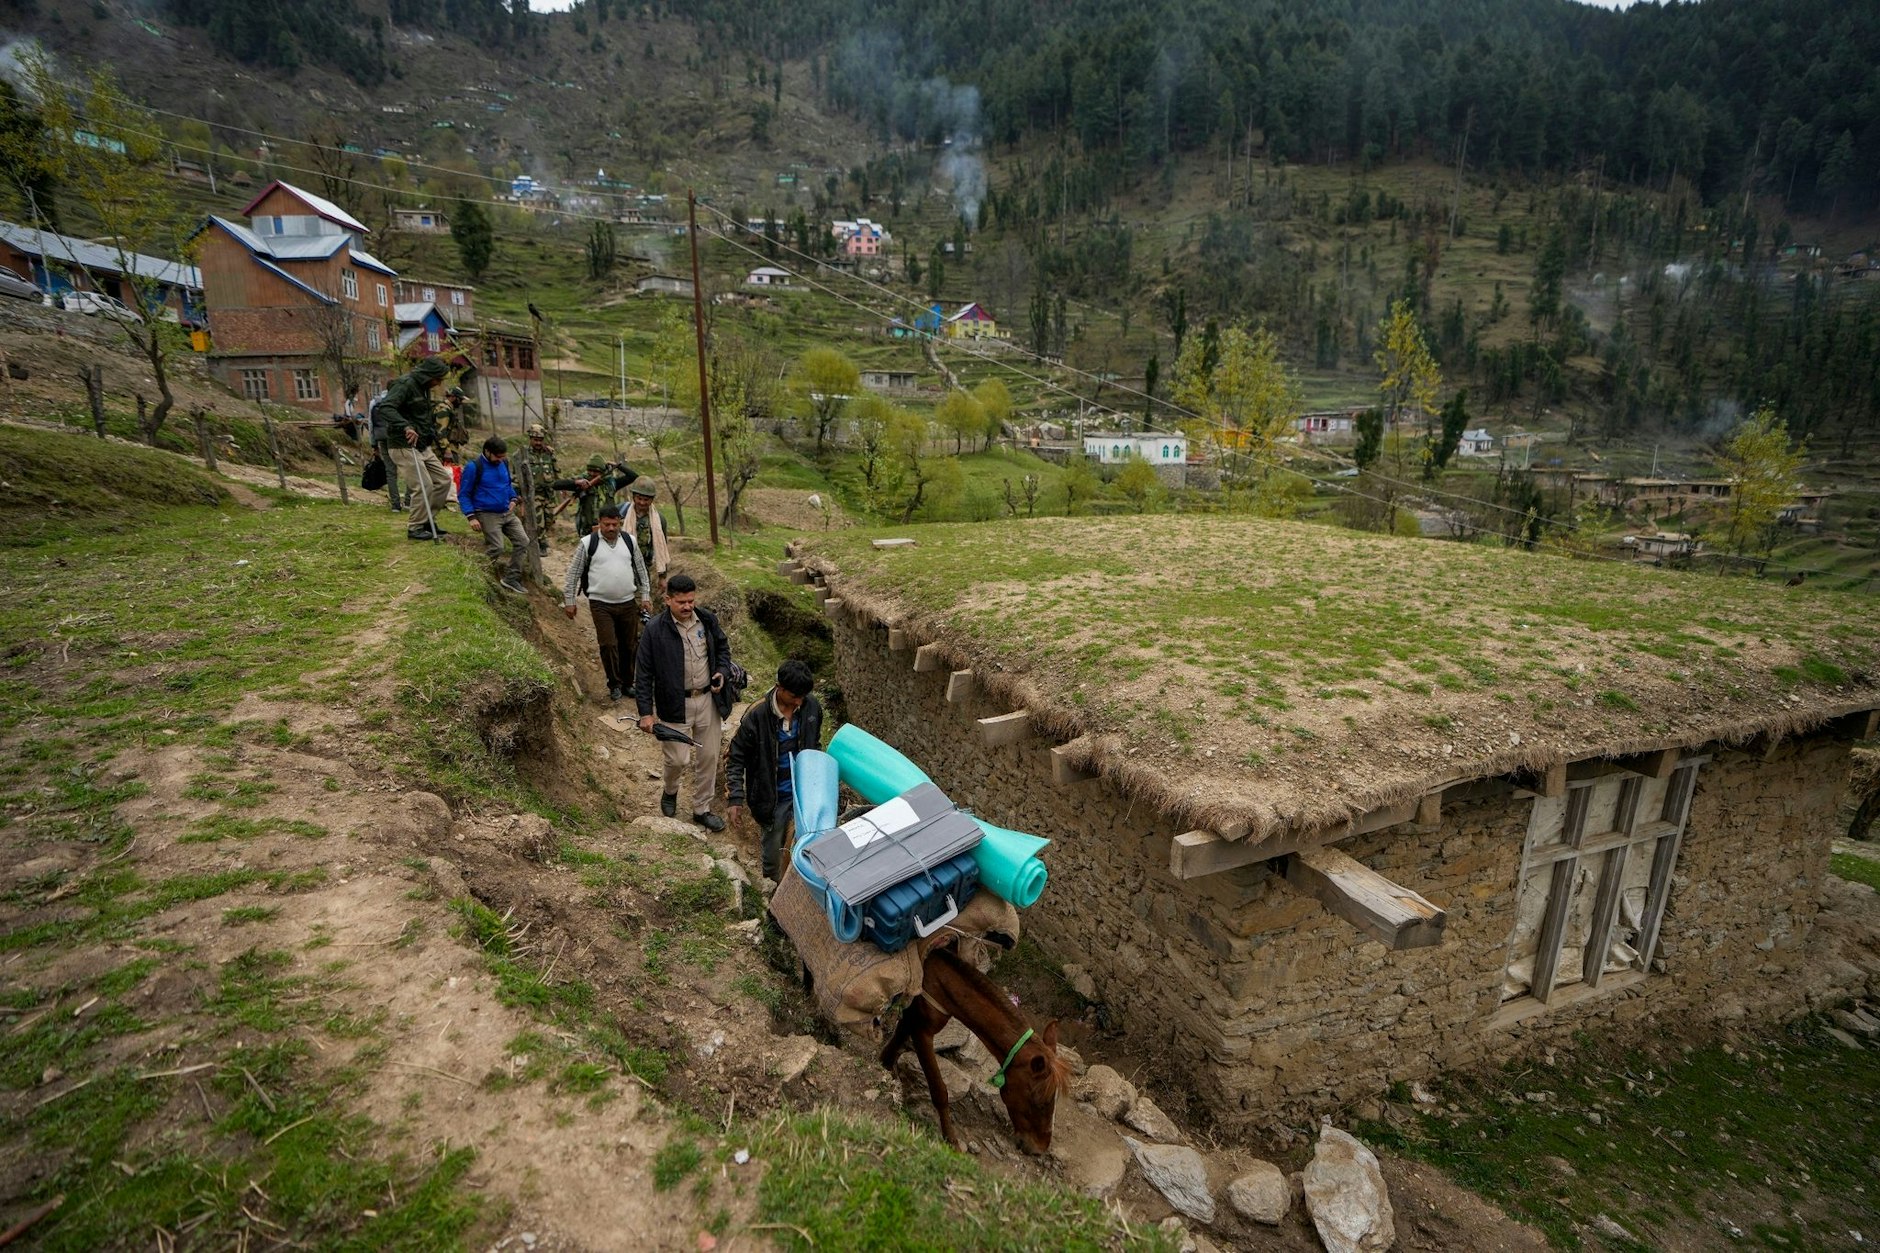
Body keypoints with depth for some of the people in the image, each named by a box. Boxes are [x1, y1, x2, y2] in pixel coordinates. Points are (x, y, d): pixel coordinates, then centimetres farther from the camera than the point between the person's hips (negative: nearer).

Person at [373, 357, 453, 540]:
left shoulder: (423, 387, 15)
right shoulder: (405, 384, -14)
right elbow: (385, 407, -28)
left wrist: (432, 439, 17)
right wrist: (405, 427, -39)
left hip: (423, 446, 9)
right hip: (405, 446, -9)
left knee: (443, 479, 7)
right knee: (424, 485, -13)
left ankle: (427, 520, 17)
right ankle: (414, 527, 0)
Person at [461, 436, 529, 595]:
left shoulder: (503, 463, 6)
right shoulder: (474, 467, -11)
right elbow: (463, 494, -7)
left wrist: (512, 498, 6)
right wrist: (471, 517, -15)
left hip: (507, 513, 7)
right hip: (488, 515, -6)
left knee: (522, 541, -3)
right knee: (496, 548, -15)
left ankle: (512, 578, 4)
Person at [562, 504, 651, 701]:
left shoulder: (629, 542, 7)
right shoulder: (587, 543, -3)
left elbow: (641, 570, 15)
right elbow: (574, 573, 3)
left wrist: (645, 596, 11)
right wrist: (569, 601, 2)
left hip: (628, 603, 3)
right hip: (601, 604, -3)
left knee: (630, 645, 8)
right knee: (608, 645, -8)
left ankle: (628, 684, 24)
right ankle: (614, 685, 9)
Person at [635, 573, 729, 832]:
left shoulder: (708, 620, -1)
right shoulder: (655, 630, -13)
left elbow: (723, 647, 16)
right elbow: (643, 673, -9)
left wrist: (722, 671, -4)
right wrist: (646, 712, -12)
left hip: (708, 700, 4)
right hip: (676, 704, -4)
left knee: (708, 757, 10)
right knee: (679, 759, -1)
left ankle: (702, 809, 27)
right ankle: (669, 791, 34)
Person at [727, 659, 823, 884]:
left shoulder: (811, 706, -11)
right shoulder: (757, 715, -23)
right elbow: (737, 757, -13)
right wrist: (736, 797, -17)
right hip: (773, 795, -3)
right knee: (774, 844, 14)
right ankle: (772, 886, 41)